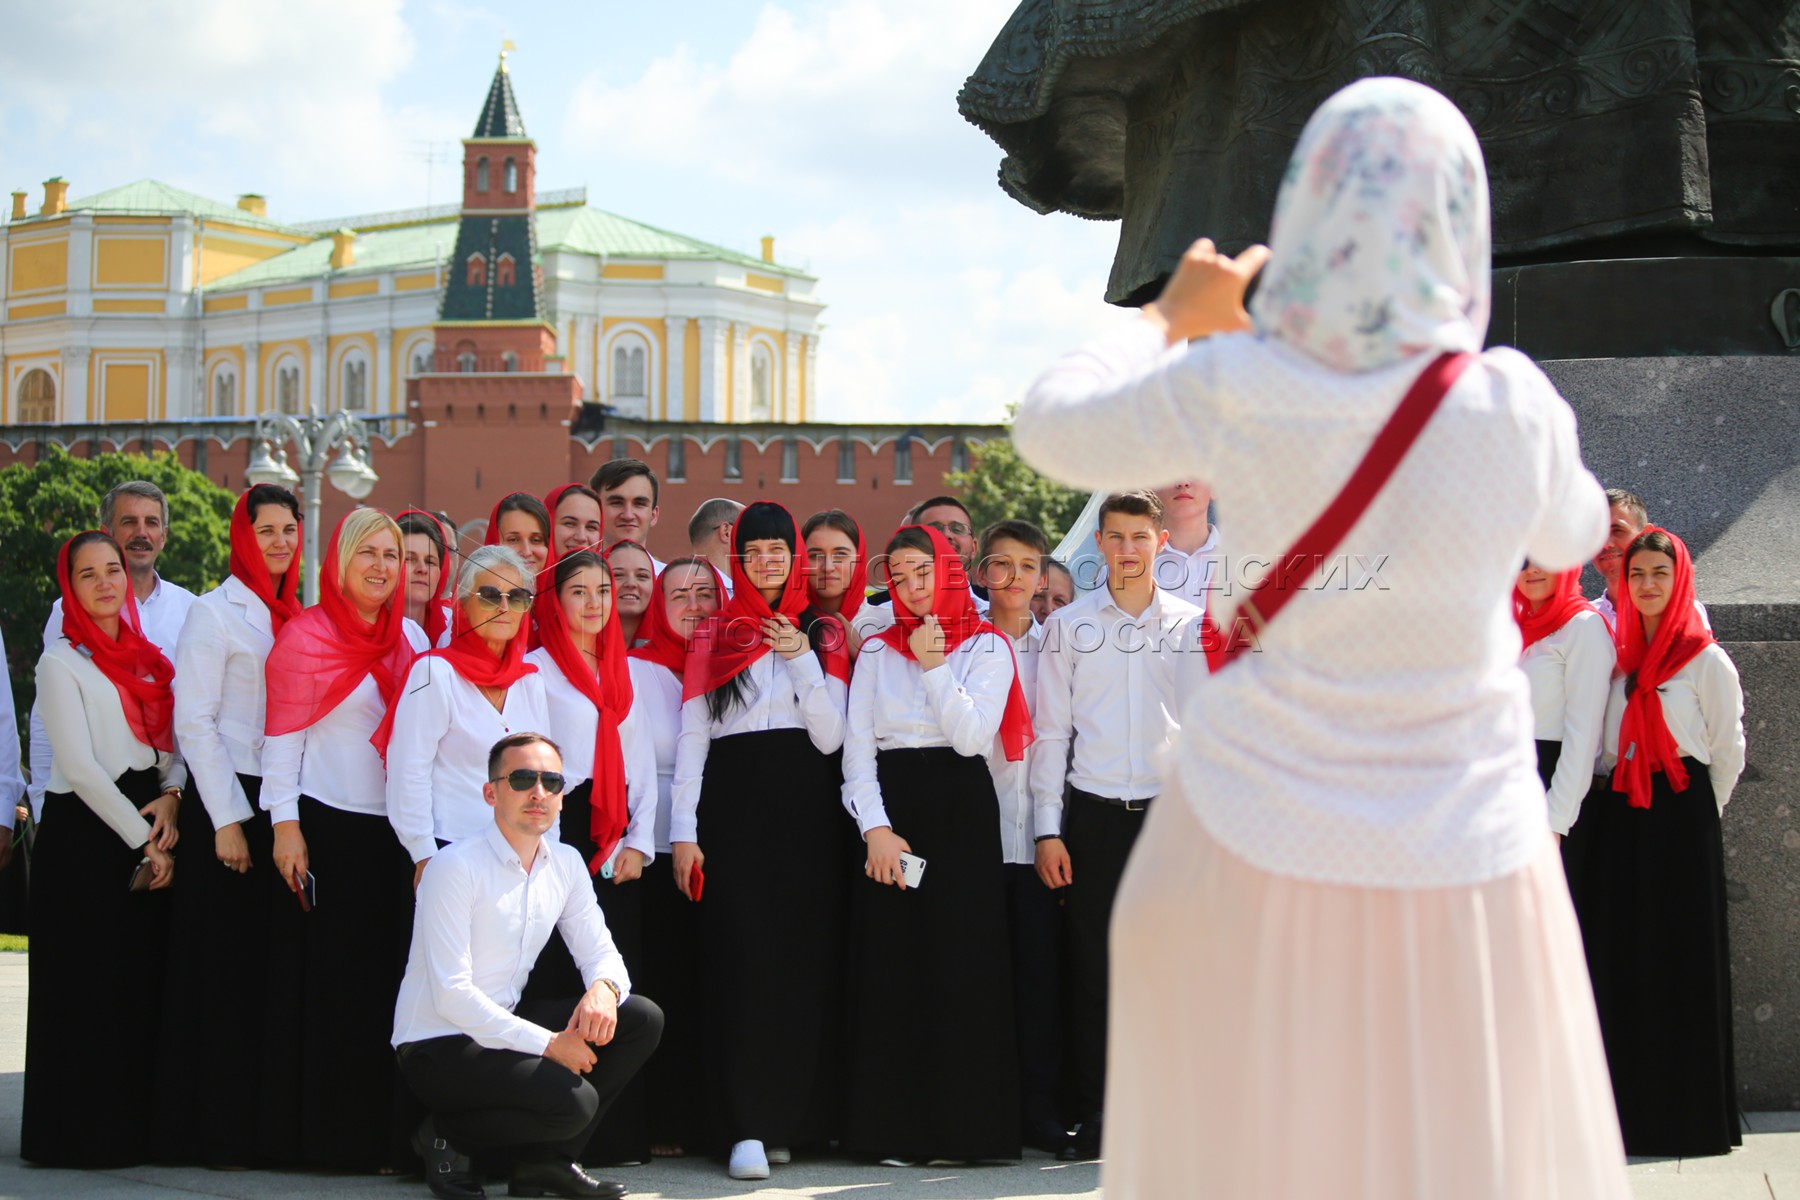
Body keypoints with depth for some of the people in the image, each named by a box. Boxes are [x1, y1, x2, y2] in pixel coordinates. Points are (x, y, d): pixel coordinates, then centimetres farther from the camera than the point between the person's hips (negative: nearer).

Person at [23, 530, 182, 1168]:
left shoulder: (147, 657, 15)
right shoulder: (62, 662, -3)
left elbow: (173, 741, 15)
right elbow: (79, 765, -10)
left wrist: (171, 795, -6)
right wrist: (144, 842, -12)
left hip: (148, 834, 6)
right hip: (83, 835, -6)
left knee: (145, 987, 4)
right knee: (87, 989, -5)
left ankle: (136, 1127, 10)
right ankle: (82, 1133, 2)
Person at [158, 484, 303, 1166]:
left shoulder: (297, 616, 15)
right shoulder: (216, 612, -4)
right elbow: (193, 721, -9)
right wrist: (228, 821, -13)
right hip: (228, 803, -6)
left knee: (275, 964, 4)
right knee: (226, 965, -5)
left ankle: (267, 1122, 8)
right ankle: (215, 1132, -1)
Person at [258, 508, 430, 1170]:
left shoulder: (410, 638, 12)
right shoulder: (305, 635, -3)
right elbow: (281, 736, -6)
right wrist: (284, 825, -12)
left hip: (392, 831, 5)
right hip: (324, 827, -5)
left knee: (385, 979, 5)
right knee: (323, 983, -3)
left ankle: (379, 1132, 11)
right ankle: (319, 1133, 3)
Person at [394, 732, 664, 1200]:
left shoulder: (566, 864, 6)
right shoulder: (455, 868, -18)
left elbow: (600, 952, 9)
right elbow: (451, 994, -21)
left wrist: (604, 987, -17)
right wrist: (547, 1044, -22)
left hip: (504, 1026, 8)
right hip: (438, 1045, -8)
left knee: (642, 1019, -5)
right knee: (572, 1100, -28)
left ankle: (547, 1159, 2)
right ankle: (446, 1136, -2)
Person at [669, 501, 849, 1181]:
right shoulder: (712, 636, 8)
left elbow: (831, 737, 2)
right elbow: (691, 737, 5)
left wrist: (801, 659, -8)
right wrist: (683, 830, -3)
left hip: (806, 807, 1)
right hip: (734, 802, -1)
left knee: (805, 959, -1)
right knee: (742, 959, -9)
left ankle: (793, 1118, 8)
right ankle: (748, 1128, -11)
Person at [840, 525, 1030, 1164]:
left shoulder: (986, 647, 6)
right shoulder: (878, 650, 13)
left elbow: (973, 735, -6)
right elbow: (857, 746, 5)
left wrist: (933, 665, -8)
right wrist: (876, 828, -7)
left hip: (961, 807, -2)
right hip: (889, 806, 2)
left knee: (962, 966, -6)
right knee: (890, 965, -3)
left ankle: (960, 1125, -1)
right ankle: (896, 1128, 1)